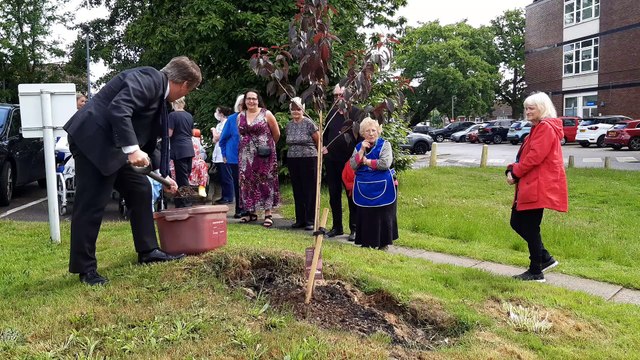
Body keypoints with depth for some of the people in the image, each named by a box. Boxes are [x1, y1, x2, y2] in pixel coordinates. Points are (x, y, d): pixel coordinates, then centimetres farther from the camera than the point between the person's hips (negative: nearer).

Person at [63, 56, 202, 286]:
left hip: (112, 146, 11)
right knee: (91, 205, -5)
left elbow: (149, 139, 24)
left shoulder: (158, 93, 18)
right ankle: (85, 268, 6)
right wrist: (132, 148, -31)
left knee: (140, 189, 13)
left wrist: (164, 175, 26)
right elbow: (118, 109, -27)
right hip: (93, 141, -11)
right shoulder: (148, 78, -12)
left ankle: (148, 251, 21)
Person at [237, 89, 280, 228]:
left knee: (265, 182, -2)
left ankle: (268, 214, 2)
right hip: (246, 156, 4)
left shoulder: (266, 114, -2)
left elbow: (276, 134, 5)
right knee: (248, 182, 6)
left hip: (263, 155, -4)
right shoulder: (240, 116, 9)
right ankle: (251, 212, 17)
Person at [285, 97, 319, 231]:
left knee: (309, 191, -1)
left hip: (308, 159, -5)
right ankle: (300, 220, 17)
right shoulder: (289, 125, 9)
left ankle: (310, 221, 6)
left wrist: (314, 153, 10)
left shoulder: (309, 124, -8)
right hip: (292, 160, 6)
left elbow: (319, 141, 0)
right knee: (297, 191, 9)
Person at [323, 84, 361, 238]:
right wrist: (324, 146, 7)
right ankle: (337, 227, 22)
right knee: (334, 194, 11)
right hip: (331, 159, 6)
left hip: (349, 160, -6)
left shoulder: (355, 112, -4)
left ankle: (354, 228, 9)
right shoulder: (332, 113, 13)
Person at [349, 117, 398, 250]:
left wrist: (366, 161, -8)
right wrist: (362, 150, -11)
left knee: (383, 216, 2)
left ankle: (383, 243, 15)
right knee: (365, 216, 6)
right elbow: (353, 165, -4)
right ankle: (366, 242, 19)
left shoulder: (385, 145, -2)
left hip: (382, 188, -3)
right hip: (363, 188, 3)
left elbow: (385, 163, -18)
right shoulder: (358, 147, 10)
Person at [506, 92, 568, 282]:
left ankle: (536, 272, 9)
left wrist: (515, 173, -12)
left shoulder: (546, 128, -12)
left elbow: (535, 156, -21)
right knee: (517, 222, 12)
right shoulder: (537, 128, 21)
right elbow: (524, 155, 20)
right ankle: (545, 258, 23)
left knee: (530, 227, -3)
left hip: (538, 186, -10)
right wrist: (512, 169, 3)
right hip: (528, 185, 10)